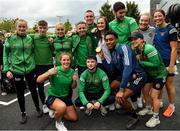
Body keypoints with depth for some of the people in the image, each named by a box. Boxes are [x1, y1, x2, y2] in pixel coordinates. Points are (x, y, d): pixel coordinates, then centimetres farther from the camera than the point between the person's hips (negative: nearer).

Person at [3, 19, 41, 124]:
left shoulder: (30, 39, 1)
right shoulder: (10, 39, -4)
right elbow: (5, 55, -1)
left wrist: (33, 62, 1)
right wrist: (7, 69, -7)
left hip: (30, 69, 1)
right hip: (16, 70, -1)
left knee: (33, 90, 12)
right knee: (20, 93, 10)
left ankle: (38, 108, 35)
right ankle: (23, 113, 29)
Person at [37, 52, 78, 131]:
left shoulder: (72, 72, -6)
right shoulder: (55, 70, -20)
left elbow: (73, 87, 4)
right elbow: (38, 80, -24)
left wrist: (74, 81, -17)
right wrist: (49, 73, -40)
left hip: (66, 97, 5)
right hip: (53, 97, -5)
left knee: (74, 118, 4)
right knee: (62, 106, -38)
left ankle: (56, 111, 27)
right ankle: (58, 123, -4)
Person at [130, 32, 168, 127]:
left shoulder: (148, 49, -31)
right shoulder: (138, 50, -6)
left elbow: (156, 64, -32)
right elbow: (139, 62, 4)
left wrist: (141, 62, -27)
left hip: (159, 74, -8)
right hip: (150, 73, 8)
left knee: (154, 95, -7)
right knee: (145, 91, 14)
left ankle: (156, 118, 10)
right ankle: (148, 109, 36)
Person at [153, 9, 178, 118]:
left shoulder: (170, 29, -11)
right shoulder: (155, 29, 7)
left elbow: (174, 49, -14)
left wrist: (171, 66, -17)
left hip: (168, 63, -5)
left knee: (169, 84, 4)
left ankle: (172, 106, 22)